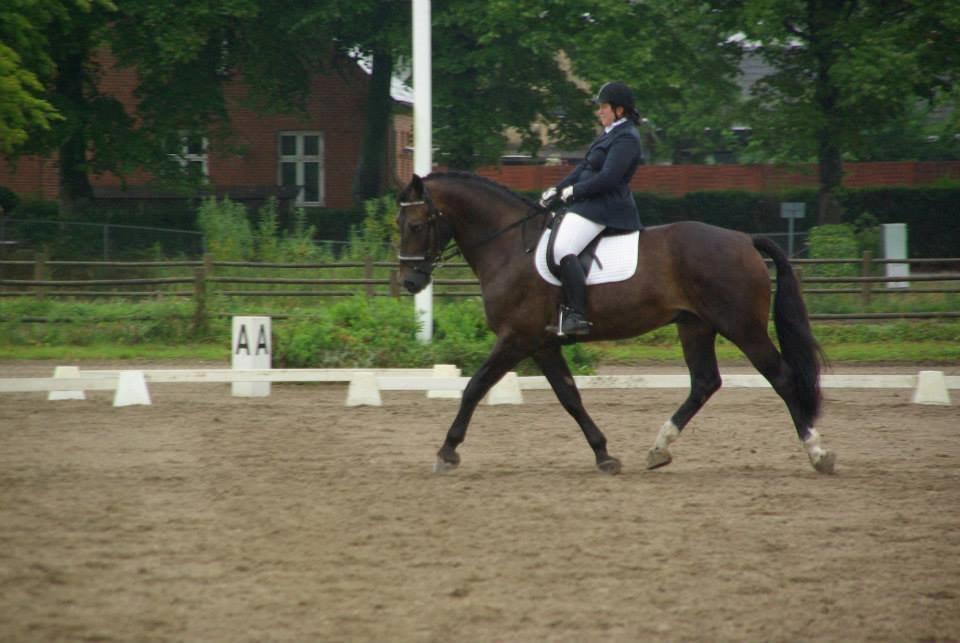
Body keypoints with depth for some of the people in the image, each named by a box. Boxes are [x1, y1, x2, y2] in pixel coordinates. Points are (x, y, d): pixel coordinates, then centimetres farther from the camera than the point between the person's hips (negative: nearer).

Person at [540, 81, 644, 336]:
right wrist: (557, 189, 12)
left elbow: (607, 178, -22)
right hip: (588, 204, 12)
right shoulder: (611, 135, 19)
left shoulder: (625, 139, -14)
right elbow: (584, 168, 22)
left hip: (603, 207, -12)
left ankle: (577, 315, -31)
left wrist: (572, 191, -13)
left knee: (563, 249, -26)